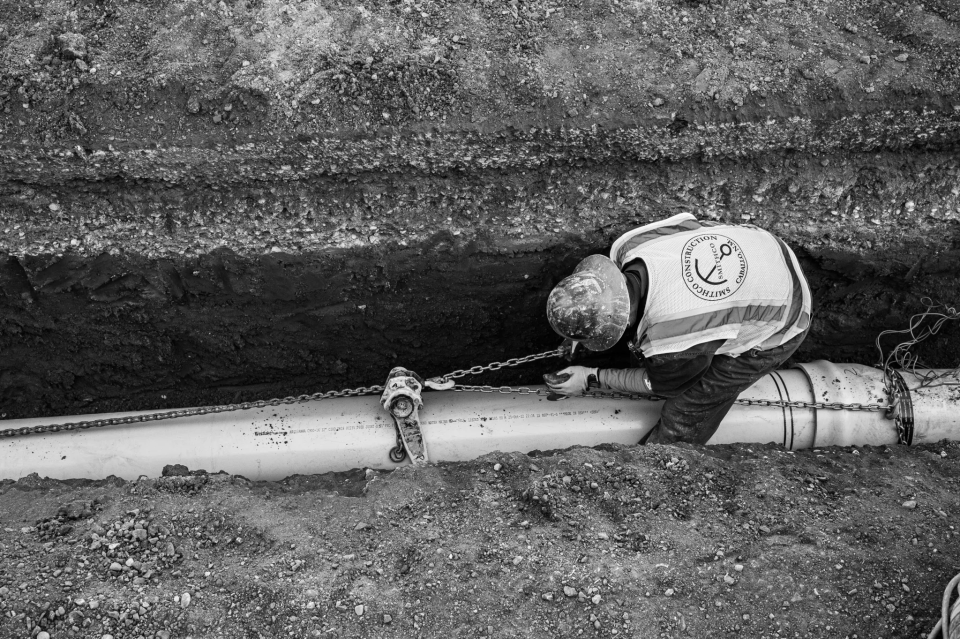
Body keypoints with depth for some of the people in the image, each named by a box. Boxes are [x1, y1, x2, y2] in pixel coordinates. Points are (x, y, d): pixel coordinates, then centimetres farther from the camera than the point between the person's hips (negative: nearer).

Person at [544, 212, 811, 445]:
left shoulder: (672, 347, -40)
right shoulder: (630, 243, -25)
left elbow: (662, 384, -15)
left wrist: (591, 379, -4)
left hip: (776, 330, -7)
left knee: (683, 422, -2)